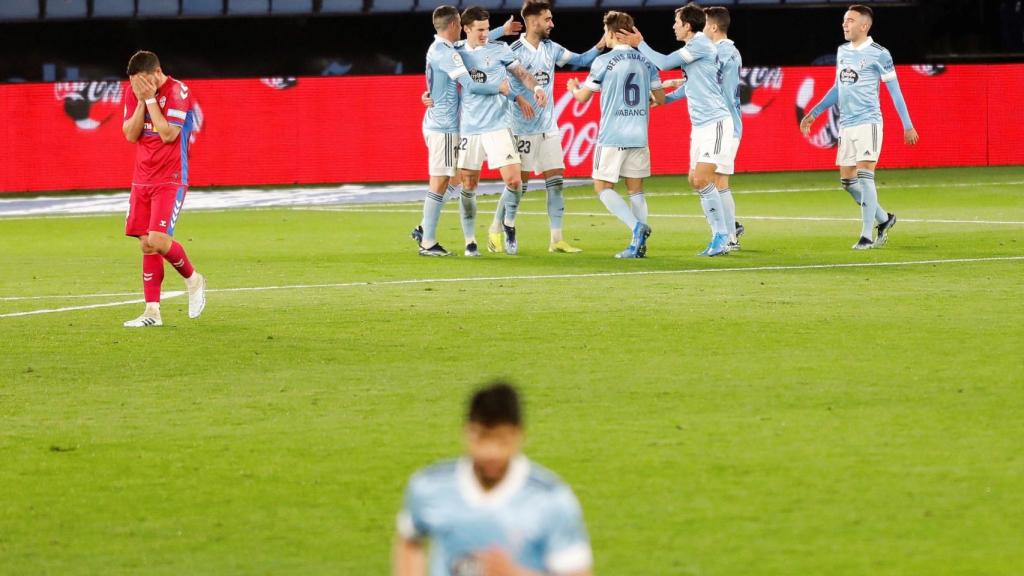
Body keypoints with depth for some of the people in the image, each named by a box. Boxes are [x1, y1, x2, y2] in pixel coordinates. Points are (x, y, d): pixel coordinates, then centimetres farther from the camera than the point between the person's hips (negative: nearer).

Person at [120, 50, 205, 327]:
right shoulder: (134, 93, 6)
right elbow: (130, 134, 0)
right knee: (146, 245, 4)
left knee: (158, 240, -17)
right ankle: (152, 312, 6)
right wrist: (141, 101, -10)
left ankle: (193, 279, 10)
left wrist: (150, 98, -19)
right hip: (142, 180, 6)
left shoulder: (177, 91, -13)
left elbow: (168, 134, -20)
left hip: (170, 181, -6)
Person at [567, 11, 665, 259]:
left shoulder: (603, 61, -7)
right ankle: (638, 244, 0)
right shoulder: (645, 61, 7)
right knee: (636, 189, 10)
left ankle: (637, 226, -18)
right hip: (639, 136, 5)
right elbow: (660, 98, 12)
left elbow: (583, 97, 1)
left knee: (603, 187, 3)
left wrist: (573, 88, 25)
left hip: (612, 136, -5)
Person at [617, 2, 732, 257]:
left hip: (714, 121, -10)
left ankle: (722, 237, -9)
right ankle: (719, 237, 10)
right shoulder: (692, 47, 15)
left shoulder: (701, 45, -13)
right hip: (699, 124, 10)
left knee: (701, 179, -16)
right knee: (695, 180, 7)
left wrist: (639, 44, -1)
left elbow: (664, 63, -13)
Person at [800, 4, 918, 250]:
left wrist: (908, 126, -3)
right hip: (846, 125, 7)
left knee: (865, 177, -13)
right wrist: (813, 113, 25)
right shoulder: (842, 52, 13)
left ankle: (867, 236, -10)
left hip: (868, 122, -7)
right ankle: (883, 219, 26)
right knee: (847, 180, 8)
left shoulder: (878, 54, -7)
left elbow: (894, 91, -3)